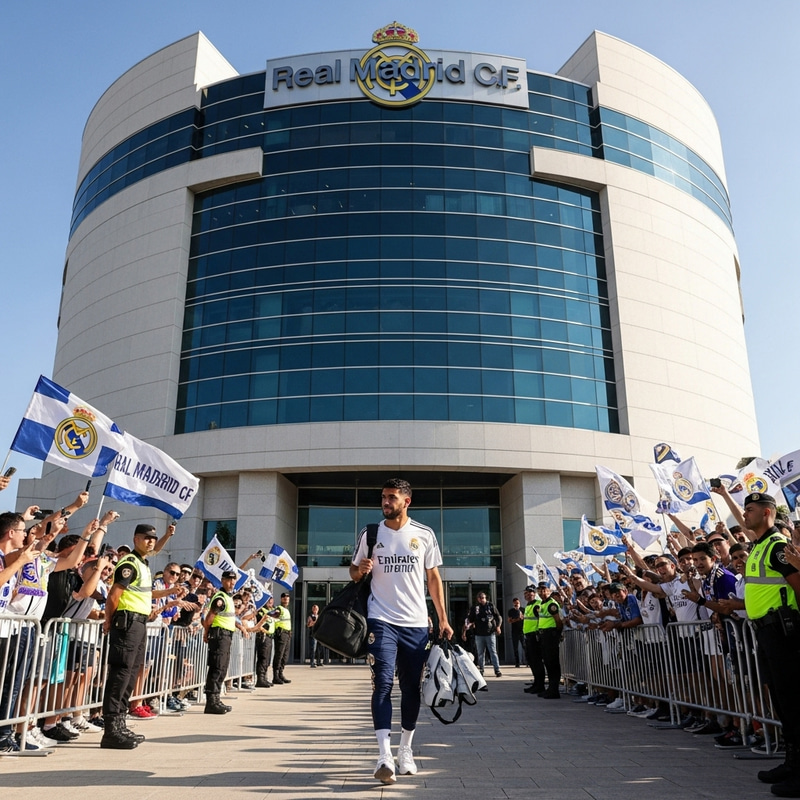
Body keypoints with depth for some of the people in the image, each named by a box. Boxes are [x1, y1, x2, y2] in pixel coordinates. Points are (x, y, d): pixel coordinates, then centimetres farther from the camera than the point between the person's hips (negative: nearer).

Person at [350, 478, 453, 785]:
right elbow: (354, 572, 12)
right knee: (383, 684, -10)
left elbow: (434, 578, 7)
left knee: (411, 687, 9)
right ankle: (384, 756, -10)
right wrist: (360, 570, -13)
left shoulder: (424, 535, 2)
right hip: (382, 620, -1)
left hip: (416, 623, 1)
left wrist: (443, 619, 1)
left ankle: (406, 750, 25)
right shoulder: (370, 534, 2)